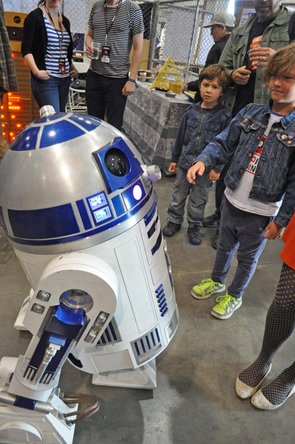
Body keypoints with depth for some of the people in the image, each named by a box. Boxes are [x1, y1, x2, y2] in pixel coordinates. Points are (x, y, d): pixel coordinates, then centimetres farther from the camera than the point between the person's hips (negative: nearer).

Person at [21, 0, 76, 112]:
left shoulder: (65, 20, 16)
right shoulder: (35, 16, -2)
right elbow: (26, 49, -8)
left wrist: (72, 67, 11)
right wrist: (36, 71, -21)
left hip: (65, 79, 6)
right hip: (46, 78, -6)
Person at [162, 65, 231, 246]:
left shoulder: (223, 116, -9)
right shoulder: (192, 111, 1)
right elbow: (181, 136, 7)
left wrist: (217, 167, -13)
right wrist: (175, 158, 10)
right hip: (185, 162, 3)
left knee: (198, 200, 11)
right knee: (179, 194, 16)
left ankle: (195, 226, 29)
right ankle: (174, 220, 34)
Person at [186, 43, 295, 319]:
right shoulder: (251, 112, -2)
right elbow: (224, 143, 2)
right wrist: (204, 161, -17)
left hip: (261, 212, -4)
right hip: (231, 199, 4)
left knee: (247, 257, 17)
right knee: (225, 245, 24)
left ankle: (234, 295, 42)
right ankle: (216, 281, 50)